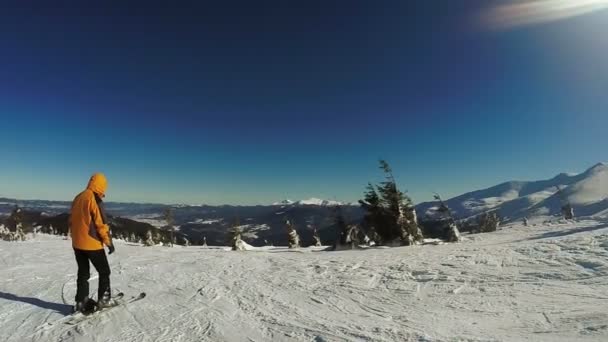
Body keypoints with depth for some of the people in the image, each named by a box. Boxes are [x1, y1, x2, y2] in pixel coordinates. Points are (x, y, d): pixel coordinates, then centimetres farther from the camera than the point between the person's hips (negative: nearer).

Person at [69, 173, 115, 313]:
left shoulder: (78, 198, 8)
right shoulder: (95, 199, -17)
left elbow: (72, 220, 16)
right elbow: (101, 223, -18)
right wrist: (109, 242, -11)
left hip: (77, 243, 8)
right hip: (92, 243, -8)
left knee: (83, 272, 15)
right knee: (104, 271, 8)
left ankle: (81, 302, 18)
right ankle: (103, 299, 12)